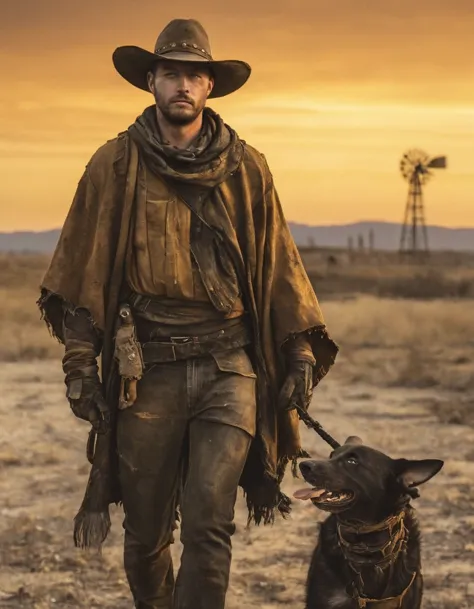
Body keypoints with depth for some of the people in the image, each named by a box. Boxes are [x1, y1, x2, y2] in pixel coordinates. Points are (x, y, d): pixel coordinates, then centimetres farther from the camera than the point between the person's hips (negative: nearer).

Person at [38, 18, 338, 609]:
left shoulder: (246, 168, 7)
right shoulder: (115, 165, 3)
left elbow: (278, 266, 12)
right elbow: (83, 270, 4)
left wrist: (302, 351, 6)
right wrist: (79, 362, -2)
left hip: (229, 366, 0)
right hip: (147, 368, 0)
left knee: (209, 526, -10)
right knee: (146, 530, 9)